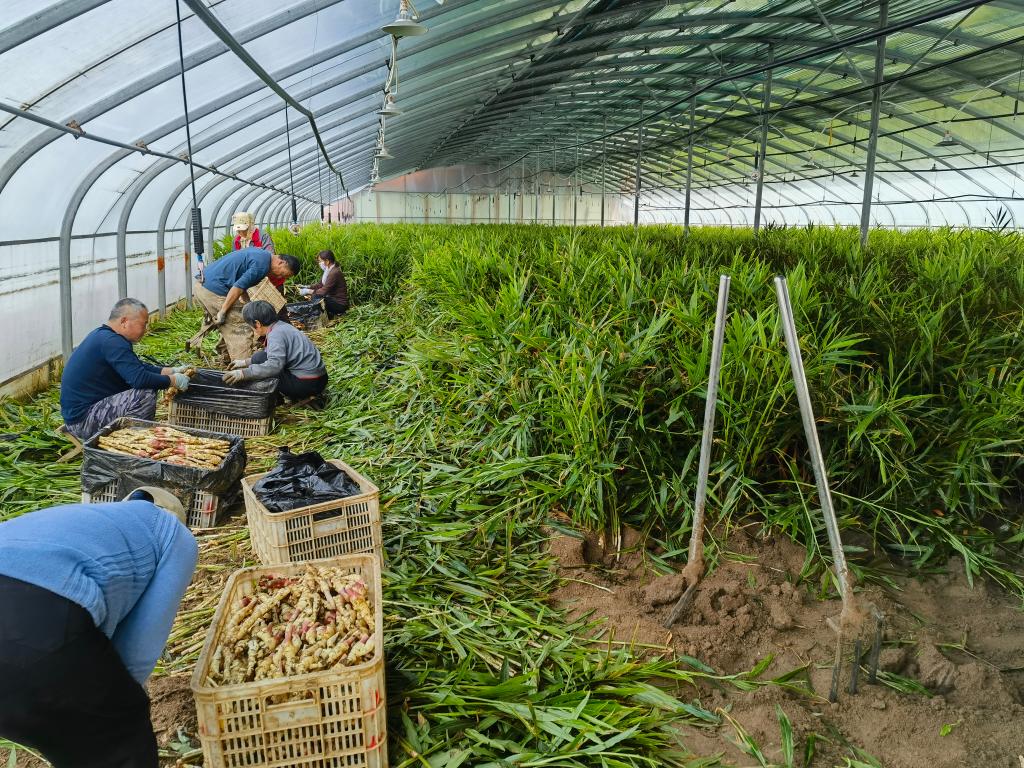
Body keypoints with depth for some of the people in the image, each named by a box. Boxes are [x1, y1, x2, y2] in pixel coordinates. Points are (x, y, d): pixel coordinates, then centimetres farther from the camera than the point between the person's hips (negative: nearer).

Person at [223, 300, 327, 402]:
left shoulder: (276, 335, -17)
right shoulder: (281, 326, 12)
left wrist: (243, 373, -31)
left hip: (308, 384, -10)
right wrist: (246, 362, 25)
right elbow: (274, 354, 24)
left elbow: (274, 365, -29)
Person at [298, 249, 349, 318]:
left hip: (340, 304, -9)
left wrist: (307, 291, -17)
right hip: (333, 299, 9)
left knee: (315, 297, -23)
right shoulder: (328, 270, 7)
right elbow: (320, 285, 11)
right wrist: (307, 287, -1)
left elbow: (324, 291, -23)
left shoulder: (334, 273, -22)